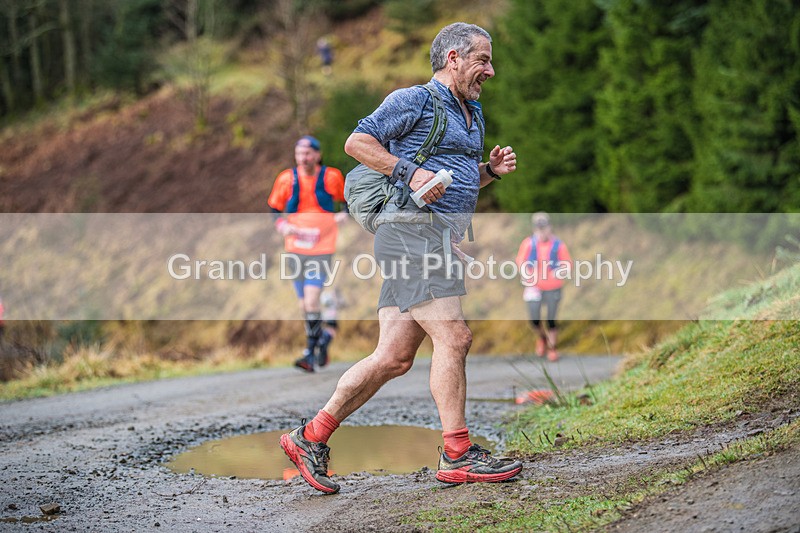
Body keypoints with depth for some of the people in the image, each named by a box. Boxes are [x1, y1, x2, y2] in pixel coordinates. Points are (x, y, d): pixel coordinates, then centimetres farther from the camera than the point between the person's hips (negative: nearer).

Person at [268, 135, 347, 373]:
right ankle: (322, 338, 36)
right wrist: (283, 226, -9)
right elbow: (275, 209, 9)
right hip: (295, 250, 3)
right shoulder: (286, 179, 1)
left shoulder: (332, 177, -3)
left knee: (311, 301, -16)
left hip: (321, 249, -3)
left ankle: (310, 352, -9)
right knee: (305, 305, 9)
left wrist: (341, 216, -6)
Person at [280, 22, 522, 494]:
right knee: (453, 337, -14)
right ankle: (457, 455, -8)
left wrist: (492, 170, 14)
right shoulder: (415, 100, -2)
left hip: (442, 238, 9)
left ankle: (311, 438, 10)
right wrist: (409, 171, -16)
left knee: (394, 356, 4)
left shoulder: (473, 113, 25)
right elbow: (358, 142, -6)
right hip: (415, 228, -9)